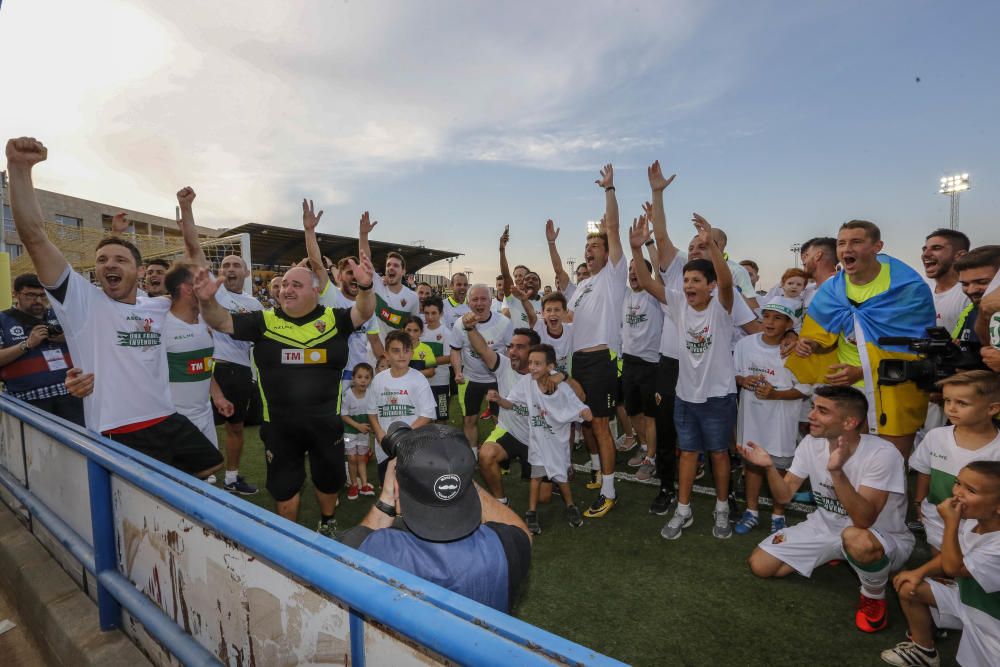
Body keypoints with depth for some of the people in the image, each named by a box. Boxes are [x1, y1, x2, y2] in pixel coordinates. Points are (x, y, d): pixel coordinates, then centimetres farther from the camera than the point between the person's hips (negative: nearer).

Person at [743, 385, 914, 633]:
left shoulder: (883, 454, -26)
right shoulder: (811, 443, -9)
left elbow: (864, 520, -33)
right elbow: (784, 495, -6)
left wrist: (837, 472, -47)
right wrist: (770, 467, -26)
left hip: (883, 537, -5)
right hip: (826, 527, 5)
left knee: (856, 540, -42)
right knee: (759, 565, -5)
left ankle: (874, 597, -7)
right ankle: (834, 555, 18)